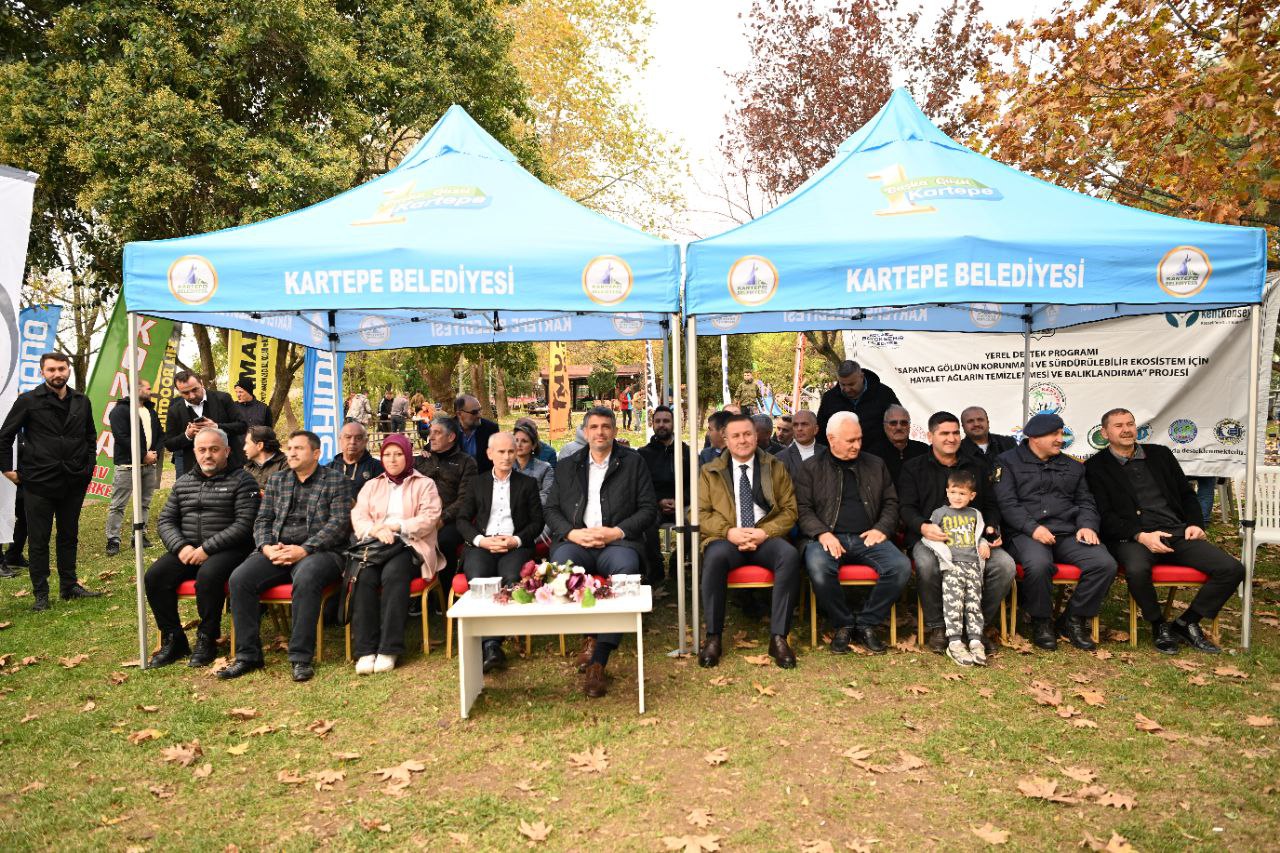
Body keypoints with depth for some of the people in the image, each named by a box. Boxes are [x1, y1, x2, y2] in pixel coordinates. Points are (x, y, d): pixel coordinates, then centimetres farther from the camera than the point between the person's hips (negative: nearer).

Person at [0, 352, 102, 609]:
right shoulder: (28, 401, -4)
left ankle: (69, 586, 24)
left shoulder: (81, 402, 7)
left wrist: (89, 466, 10)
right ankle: (40, 594, 13)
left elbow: (91, 436, 18)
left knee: (69, 536, 13)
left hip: (74, 482, 4)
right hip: (38, 482, -3)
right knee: (38, 540, 4)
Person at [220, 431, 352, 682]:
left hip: (320, 551, -5)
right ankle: (247, 655, -11)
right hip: (277, 551, 5)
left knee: (306, 579, -37)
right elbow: (263, 520, 17)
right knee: (239, 578, -21)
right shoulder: (277, 480, 21)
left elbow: (339, 522, -7)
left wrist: (304, 550, -17)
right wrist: (267, 547, -6)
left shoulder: (335, 480, 5)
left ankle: (301, 657, -27)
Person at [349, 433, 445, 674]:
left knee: (393, 573, -36)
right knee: (364, 577, -31)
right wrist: (376, 530, -12)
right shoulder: (371, 486, 26)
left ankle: (389, 649, -33)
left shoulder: (424, 484, 15)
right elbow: (358, 518, 10)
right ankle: (365, 650, -28)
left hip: (410, 546, -3)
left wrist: (394, 526, -13)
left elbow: (429, 518, -1)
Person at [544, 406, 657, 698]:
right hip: (576, 542, 2)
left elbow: (649, 509, 8)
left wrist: (617, 532, -8)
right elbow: (550, 509, 15)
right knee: (561, 563, -34)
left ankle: (599, 661, -33)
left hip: (617, 542, -1)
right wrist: (572, 533, -6)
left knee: (627, 567, -36)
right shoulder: (567, 466, 21)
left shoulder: (633, 462, 14)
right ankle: (589, 635, -16)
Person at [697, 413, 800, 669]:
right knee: (715, 556, -36)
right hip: (726, 539, -1)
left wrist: (764, 532, -11)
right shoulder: (710, 472, 14)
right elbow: (699, 512, 5)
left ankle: (778, 637, -25)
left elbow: (790, 510, 8)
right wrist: (729, 532, -12)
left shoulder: (776, 468, 14)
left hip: (765, 539, 1)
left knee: (790, 555, -33)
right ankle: (713, 637, -25)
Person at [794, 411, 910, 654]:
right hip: (828, 537, -3)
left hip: (867, 537, 3)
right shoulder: (812, 467, 9)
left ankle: (866, 624, -6)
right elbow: (803, 508, 2)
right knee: (819, 568, -36)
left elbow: (891, 502, 19)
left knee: (901, 566, -25)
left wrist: (881, 528, -1)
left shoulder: (876, 465, 19)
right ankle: (843, 625, -10)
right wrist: (822, 533, -14)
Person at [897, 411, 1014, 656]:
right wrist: (923, 527, -19)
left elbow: (991, 505, 24)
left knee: (1005, 565, -25)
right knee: (927, 565, -37)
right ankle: (936, 627, -14)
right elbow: (906, 507, 2)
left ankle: (981, 625, -7)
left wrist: (992, 528, 1)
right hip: (930, 536, -3)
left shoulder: (977, 468, 23)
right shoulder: (913, 468, 12)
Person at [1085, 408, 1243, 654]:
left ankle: (1186, 623, 4)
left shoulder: (1160, 454, 19)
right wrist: (1141, 536, -17)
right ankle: (1159, 625, -8)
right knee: (1137, 569, -38)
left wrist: (1195, 524, 4)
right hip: (1132, 537, -5)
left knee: (1232, 569, -14)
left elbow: (1187, 494, 23)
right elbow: (1105, 515, -5)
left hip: (1178, 532, 5)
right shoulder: (1096, 467, 3)